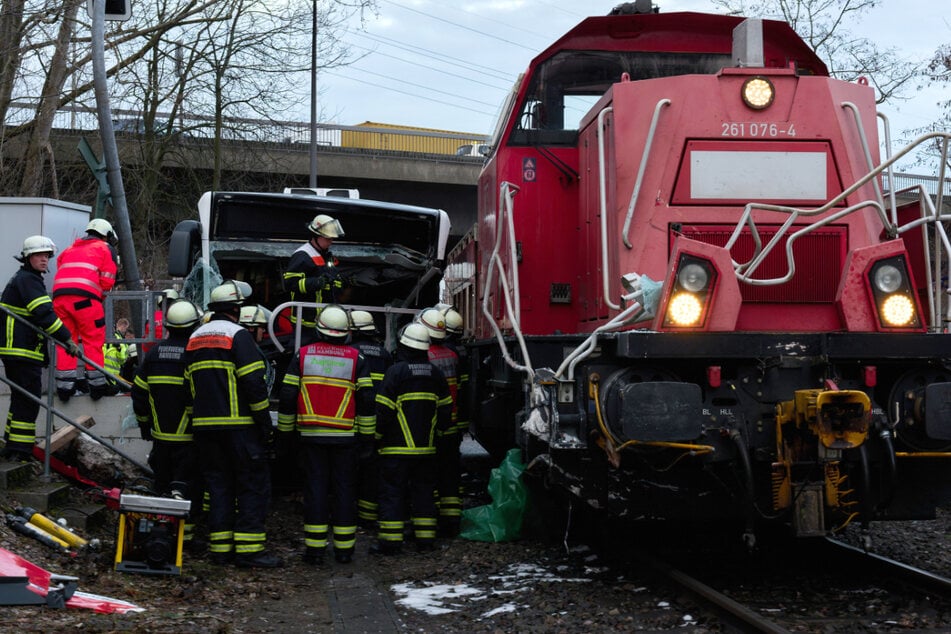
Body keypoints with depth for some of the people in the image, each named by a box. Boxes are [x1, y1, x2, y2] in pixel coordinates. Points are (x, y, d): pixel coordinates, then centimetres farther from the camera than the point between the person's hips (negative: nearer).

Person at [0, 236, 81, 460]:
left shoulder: (21, 279, 23)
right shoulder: (28, 280, -12)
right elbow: (44, 315, -22)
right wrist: (67, 340, -20)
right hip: (23, 351, -11)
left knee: (21, 398, 17)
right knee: (28, 401, -10)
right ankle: (19, 450, -12)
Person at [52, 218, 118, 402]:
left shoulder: (70, 248, 31)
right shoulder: (106, 249, 15)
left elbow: (60, 265, 22)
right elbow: (107, 282, 5)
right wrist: (100, 292, 24)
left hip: (59, 294, 5)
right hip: (85, 296, -5)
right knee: (93, 340, 4)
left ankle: (64, 386, 8)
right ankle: (96, 384, 4)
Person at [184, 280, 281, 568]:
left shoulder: (194, 338, 15)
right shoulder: (238, 335, -9)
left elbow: (190, 384, 17)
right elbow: (254, 383, -15)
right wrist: (265, 422, -9)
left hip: (204, 425, 7)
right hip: (239, 425, -7)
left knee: (217, 483, 12)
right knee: (253, 483, -1)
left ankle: (220, 547, 11)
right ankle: (249, 547, -4)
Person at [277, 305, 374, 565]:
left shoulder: (303, 355, 1)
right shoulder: (356, 359, -1)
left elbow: (287, 396, 2)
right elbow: (366, 400, -2)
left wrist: (285, 432, 12)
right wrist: (367, 436, 6)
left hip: (311, 435, 1)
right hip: (345, 436, -1)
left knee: (315, 487, 4)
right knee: (344, 488, 6)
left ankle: (314, 547, 1)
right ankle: (344, 548, 7)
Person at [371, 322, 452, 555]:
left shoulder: (396, 371, -11)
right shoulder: (435, 374, 7)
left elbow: (384, 409, -12)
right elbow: (445, 409, 12)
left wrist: (377, 437, 0)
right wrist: (436, 433, 24)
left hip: (397, 448, -5)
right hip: (426, 448, 5)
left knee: (392, 492, -1)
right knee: (423, 490, 13)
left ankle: (390, 540, -2)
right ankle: (425, 538, 14)